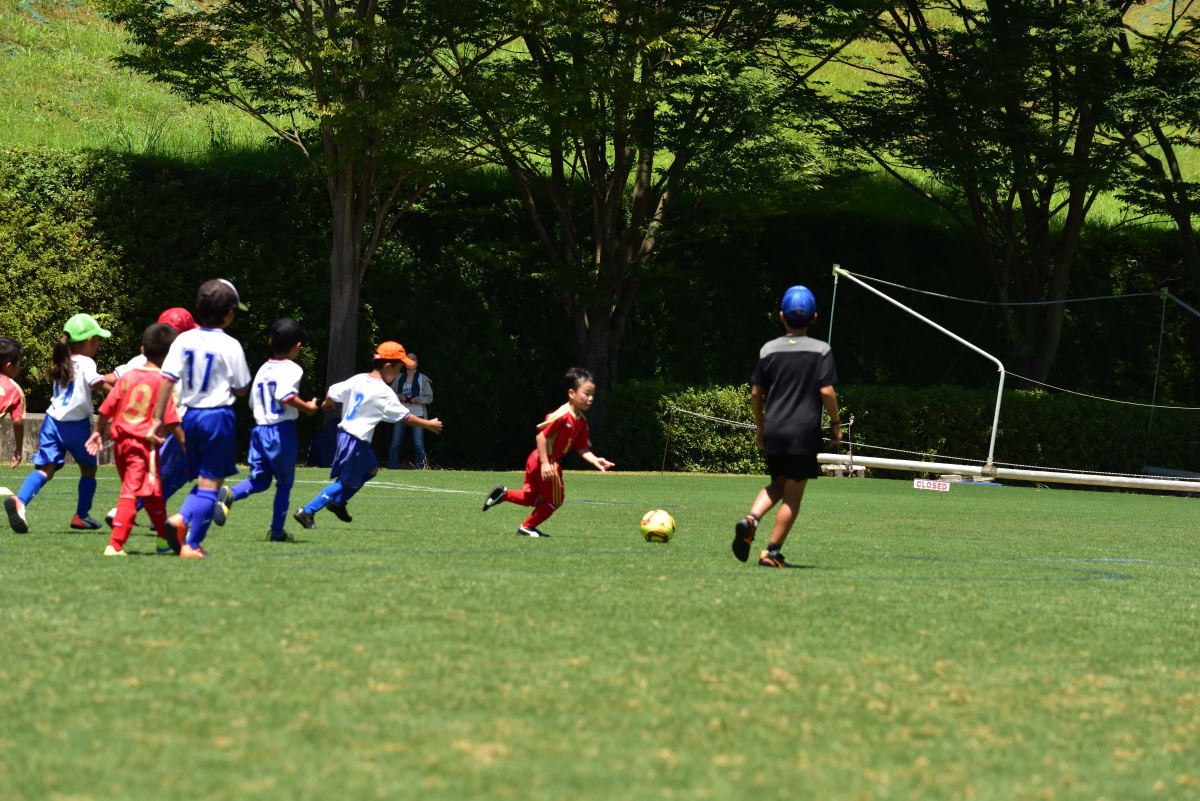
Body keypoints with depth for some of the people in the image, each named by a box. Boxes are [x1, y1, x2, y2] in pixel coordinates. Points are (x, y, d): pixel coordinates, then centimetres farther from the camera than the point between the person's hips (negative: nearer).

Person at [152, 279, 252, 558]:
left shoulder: (183, 340, -1)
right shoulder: (230, 346, -10)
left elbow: (167, 379, -5)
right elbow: (241, 389, -4)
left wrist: (157, 418, -2)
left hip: (191, 415, 5)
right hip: (218, 416, -5)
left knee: (202, 479, 19)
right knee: (210, 483, 2)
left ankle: (181, 518, -6)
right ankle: (192, 545, -1)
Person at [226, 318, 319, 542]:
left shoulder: (263, 369, 11)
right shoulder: (292, 369, -10)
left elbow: (253, 402, 16)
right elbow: (286, 396, -27)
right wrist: (308, 408, -14)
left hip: (259, 429, 6)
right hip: (282, 430, -6)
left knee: (259, 480, 12)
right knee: (284, 482, 9)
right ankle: (277, 531, 12)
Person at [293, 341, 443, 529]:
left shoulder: (358, 380, 2)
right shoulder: (384, 392, -17)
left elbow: (332, 394, 6)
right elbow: (405, 417, -12)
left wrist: (328, 404, 29)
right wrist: (429, 424, 1)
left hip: (344, 431, 9)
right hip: (356, 440, -9)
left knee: (371, 469, 24)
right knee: (346, 482, -1)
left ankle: (338, 502, 25)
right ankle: (307, 512, -5)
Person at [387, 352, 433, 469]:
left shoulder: (423, 379, 8)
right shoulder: (399, 378, 14)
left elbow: (430, 397, 8)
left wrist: (420, 399, -12)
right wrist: (399, 397, -7)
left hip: (418, 414, -2)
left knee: (419, 444, -9)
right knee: (395, 443, -5)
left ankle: (421, 468, -2)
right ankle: (392, 467, 1)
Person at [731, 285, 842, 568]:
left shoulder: (768, 350, 5)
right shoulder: (821, 350, -2)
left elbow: (756, 393, 6)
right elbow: (827, 391, -9)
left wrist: (760, 427, 19)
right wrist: (836, 424, 3)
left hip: (773, 431, 3)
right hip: (805, 432, -3)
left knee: (778, 484, 21)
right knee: (793, 494, 4)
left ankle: (751, 518, -7)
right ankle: (772, 552, 1)